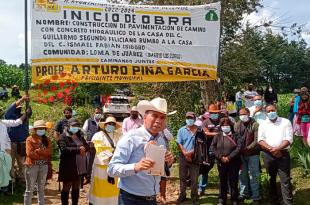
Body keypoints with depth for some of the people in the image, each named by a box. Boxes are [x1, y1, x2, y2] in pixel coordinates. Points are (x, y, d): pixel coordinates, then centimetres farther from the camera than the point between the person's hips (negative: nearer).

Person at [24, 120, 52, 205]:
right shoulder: (30, 139, -5)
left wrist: (38, 151, -15)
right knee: (30, 189, 1)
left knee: (41, 188, 14)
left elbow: (49, 152, -6)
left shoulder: (47, 140, 10)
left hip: (44, 166, 5)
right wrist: (43, 155, -9)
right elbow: (30, 153, -15)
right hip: (32, 166, -5)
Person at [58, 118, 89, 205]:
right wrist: (78, 149, -22)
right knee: (66, 188, 5)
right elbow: (63, 149, -21)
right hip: (68, 167, -6)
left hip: (80, 167, 6)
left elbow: (87, 146, 12)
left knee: (76, 188, 15)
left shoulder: (80, 136, 13)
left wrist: (83, 149, -12)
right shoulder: (63, 137, -7)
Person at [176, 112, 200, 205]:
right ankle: (182, 195, 21)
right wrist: (185, 154, -11)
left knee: (194, 178, 3)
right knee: (182, 177, 10)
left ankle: (194, 197, 13)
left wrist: (190, 152, -15)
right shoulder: (181, 130, 4)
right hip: (183, 157, 2)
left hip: (194, 157, -2)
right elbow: (179, 144, -1)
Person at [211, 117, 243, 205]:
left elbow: (239, 147, -11)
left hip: (233, 163, -2)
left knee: (233, 182, 4)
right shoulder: (218, 136, 8)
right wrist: (220, 157, -12)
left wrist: (229, 157, -16)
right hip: (221, 163, 2)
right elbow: (212, 147, 0)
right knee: (222, 182, 9)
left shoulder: (236, 136, 1)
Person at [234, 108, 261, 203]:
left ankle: (256, 197, 10)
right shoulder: (237, 125, 7)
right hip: (241, 154, 4)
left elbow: (257, 140, -13)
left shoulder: (255, 125, -8)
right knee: (242, 175, 13)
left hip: (252, 154, -4)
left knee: (253, 176, 1)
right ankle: (243, 193, 28)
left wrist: (247, 148, -20)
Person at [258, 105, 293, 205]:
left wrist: (278, 148, -18)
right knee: (272, 179, 14)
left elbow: (288, 139, -5)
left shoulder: (285, 122, 3)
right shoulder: (263, 124, 8)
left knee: (285, 180, -6)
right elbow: (260, 140, -2)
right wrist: (271, 149, -16)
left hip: (283, 154, -3)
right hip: (268, 155, 3)